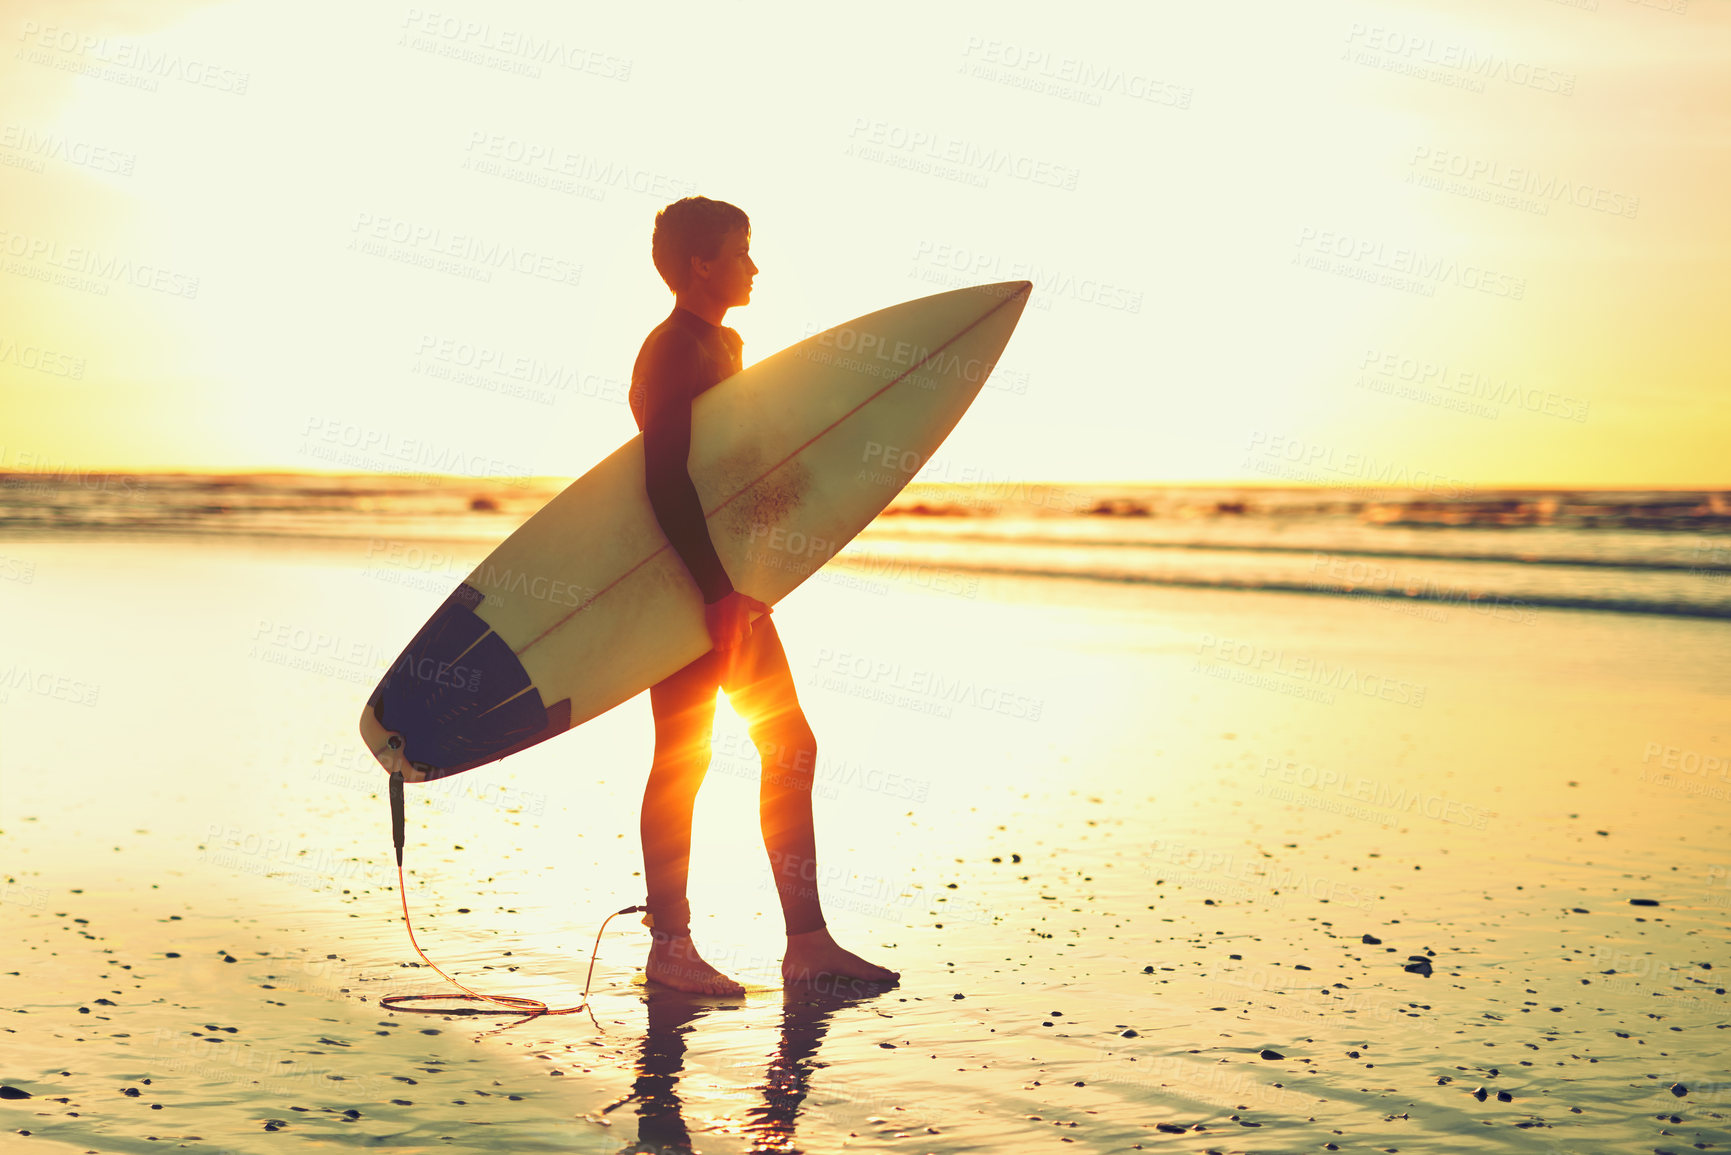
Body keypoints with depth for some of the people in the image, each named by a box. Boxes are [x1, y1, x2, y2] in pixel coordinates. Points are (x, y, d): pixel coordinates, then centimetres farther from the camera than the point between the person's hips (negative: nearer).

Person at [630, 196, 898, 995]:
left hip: (729, 583, 10)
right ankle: (668, 946, 8)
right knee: (682, 758, -2)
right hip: (686, 592, -10)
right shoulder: (673, 352, -14)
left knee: (790, 749, 9)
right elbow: (665, 482, -23)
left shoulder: (720, 346, 16)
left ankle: (807, 940, 13)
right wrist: (717, 592, -26)